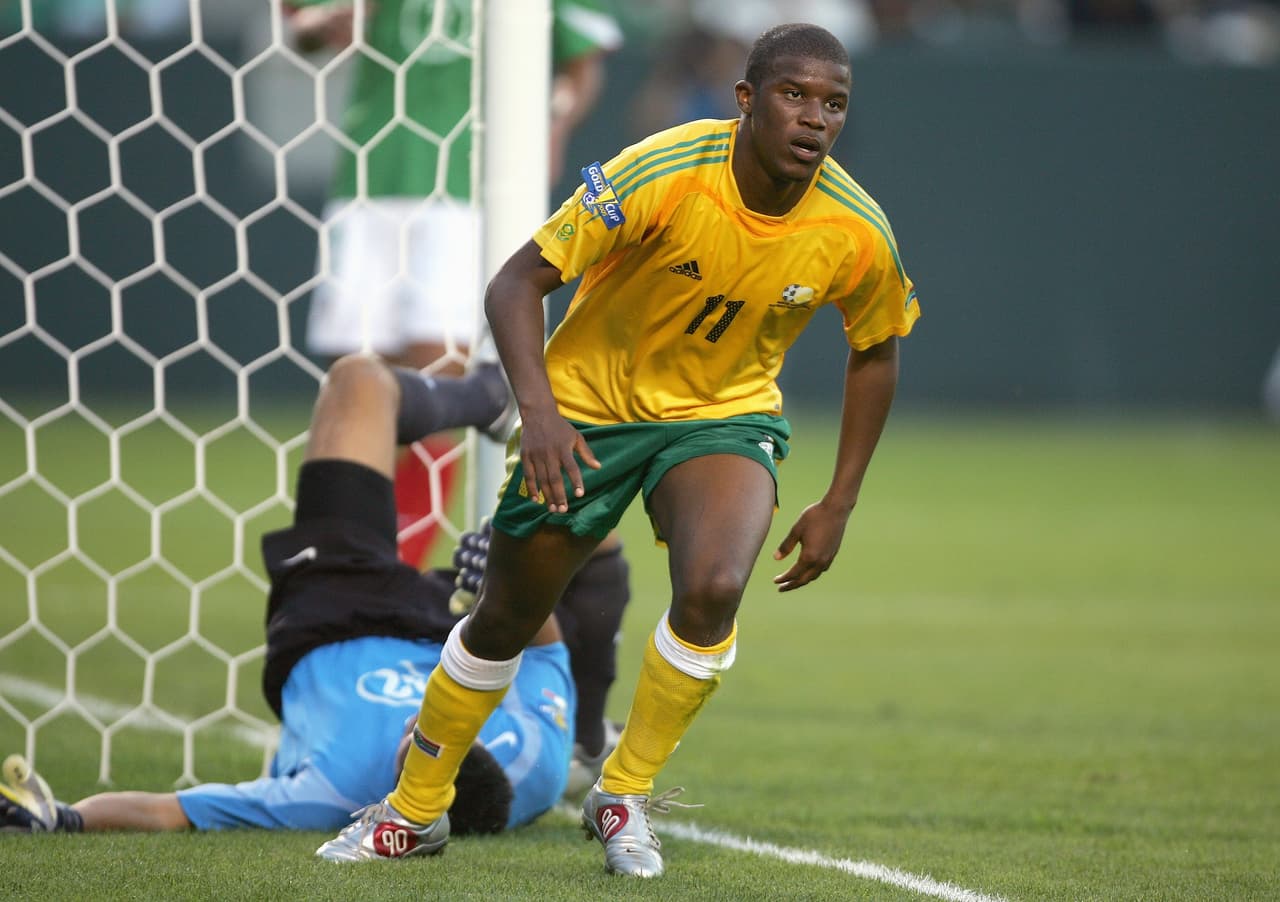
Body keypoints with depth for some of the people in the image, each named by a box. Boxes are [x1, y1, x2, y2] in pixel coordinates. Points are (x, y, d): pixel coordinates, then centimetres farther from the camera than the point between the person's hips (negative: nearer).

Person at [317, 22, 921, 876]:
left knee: (713, 588, -27)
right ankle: (415, 806, 32)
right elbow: (516, 283, -23)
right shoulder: (662, 175, -28)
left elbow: (875, 352, 3)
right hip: (590, 403, -1)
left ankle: (623, 797, -5)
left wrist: (838, 505, 2)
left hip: (725, 416, 1)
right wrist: (538, 411, -37)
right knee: (505, 620, 8)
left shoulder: (858, 235, -18)